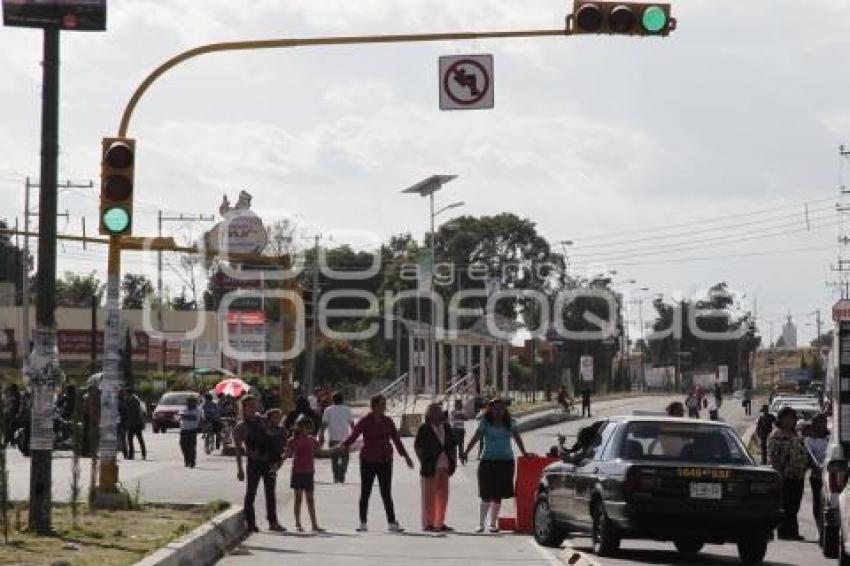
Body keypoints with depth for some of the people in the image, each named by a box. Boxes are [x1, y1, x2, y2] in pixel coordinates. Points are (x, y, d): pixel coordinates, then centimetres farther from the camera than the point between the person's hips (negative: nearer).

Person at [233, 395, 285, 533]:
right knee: (250, 493, 1)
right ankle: (250, 523, 8)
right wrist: (240, 469, -11)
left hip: (268, 460, 5)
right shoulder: (241, 426, -5)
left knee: (270, 493, 8)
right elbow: (238, 448, -6)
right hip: (254, 462, -5)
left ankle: (273, 522, 14)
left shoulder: (261, 421, 10)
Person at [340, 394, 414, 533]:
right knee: (365, 493, 4)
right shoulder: (365, 421, -3)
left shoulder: (388, 422, 7)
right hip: (368, 461, -2)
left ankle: (392, 523, 2)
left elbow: (396, 440, 13)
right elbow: (353, 436, -11)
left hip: (385, 461, 2)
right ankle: (363, 523, 11)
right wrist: (343, 446, -29)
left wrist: (406, 456, 13)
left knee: (386, 493, 1)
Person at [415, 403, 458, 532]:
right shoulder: (424, 429, -3)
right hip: (431, 467, -6)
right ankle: (428, 523, 0)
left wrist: (453, 461, 10)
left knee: (443, 495, 8)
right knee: (429, 496, -3)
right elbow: (417, 446, -5)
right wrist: (423, 463, -10)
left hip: (444, 467, 6)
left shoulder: (446, 427, 14)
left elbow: (453, 445, 19)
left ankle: (439, 523, 16)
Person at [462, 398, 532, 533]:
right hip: (488, 461, -3)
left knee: (498, 495, 5)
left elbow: (517, 438, 15)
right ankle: (481, 523, -3)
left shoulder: (510, 423, 10)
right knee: (487, 495, -7)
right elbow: (476, 437, -7)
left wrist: (525, 454, 9)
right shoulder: (485, 422, 1)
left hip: (506, 461, 3)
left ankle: (493, 523, 12)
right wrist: (466, 452, -19)